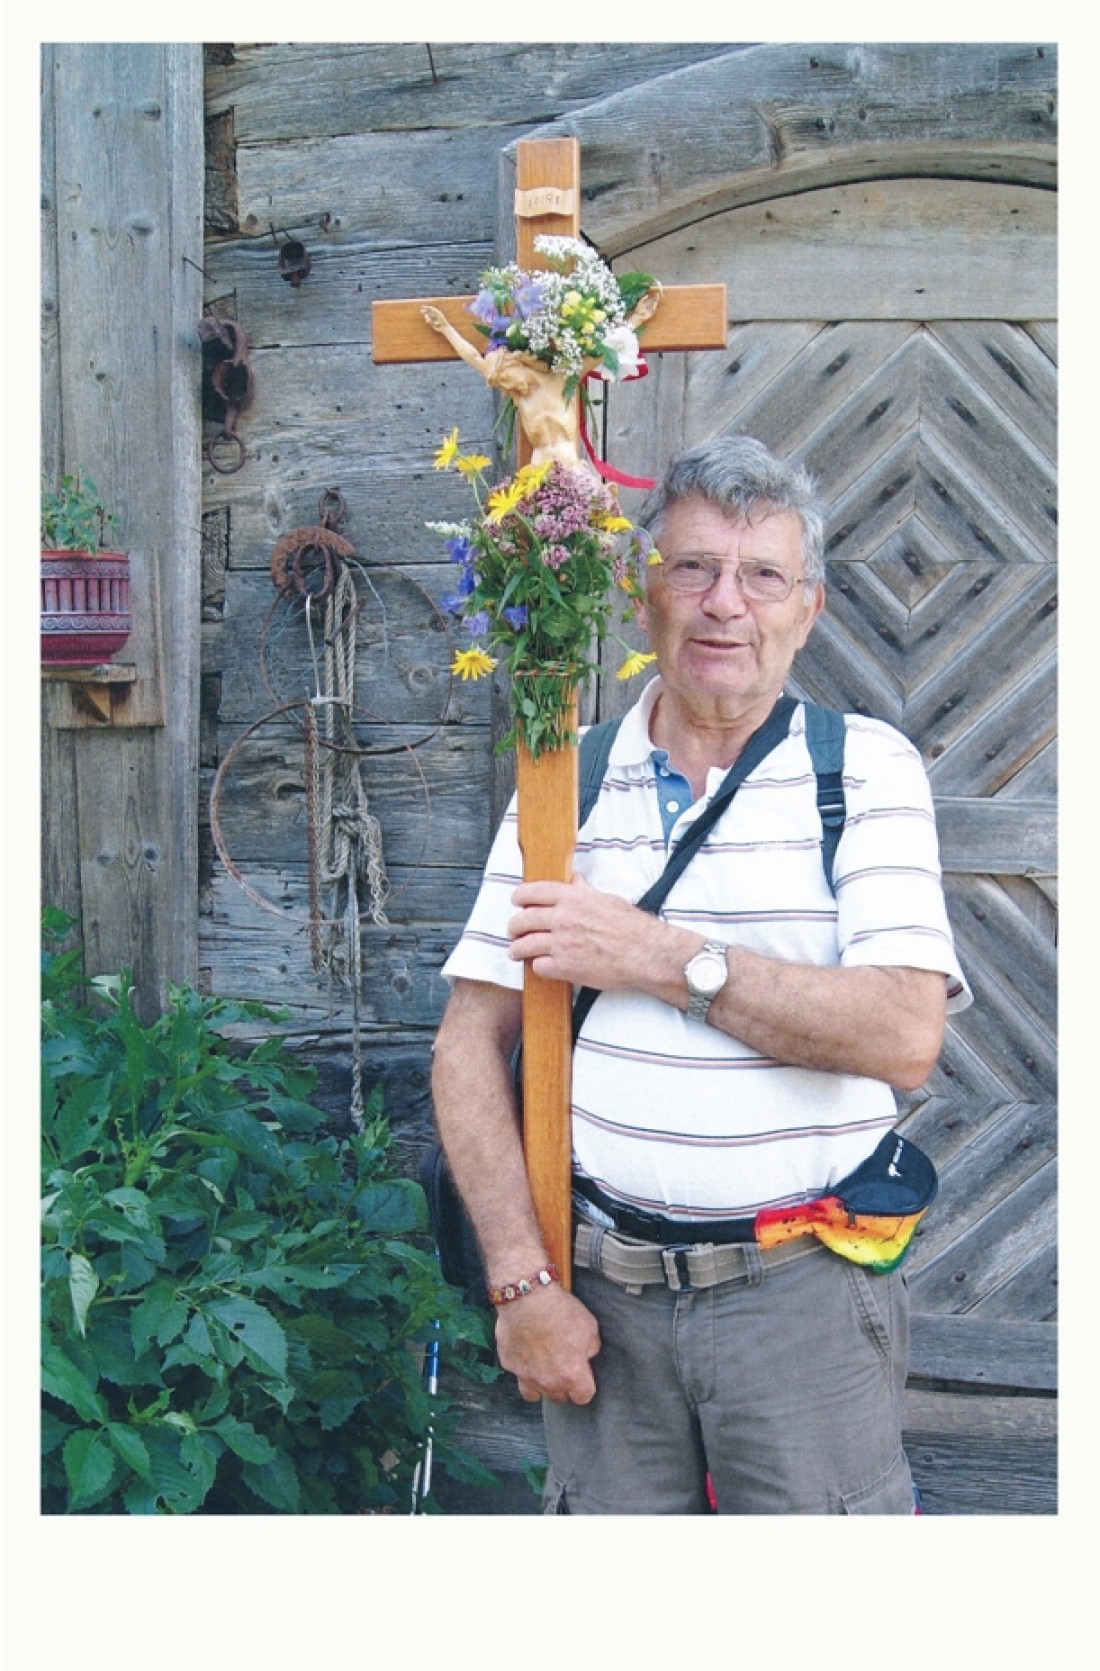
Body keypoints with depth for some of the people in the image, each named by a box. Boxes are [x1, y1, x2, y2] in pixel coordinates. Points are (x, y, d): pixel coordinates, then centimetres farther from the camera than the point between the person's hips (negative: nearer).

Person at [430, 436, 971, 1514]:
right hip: (601, 1280, 2)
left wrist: (661, 957, -17)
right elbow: (469, 1050, 0)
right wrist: (523, 1282, -8)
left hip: (803, 1291, -2)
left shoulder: (867, 769, -3)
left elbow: (905, 1036, -16)